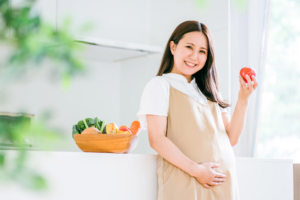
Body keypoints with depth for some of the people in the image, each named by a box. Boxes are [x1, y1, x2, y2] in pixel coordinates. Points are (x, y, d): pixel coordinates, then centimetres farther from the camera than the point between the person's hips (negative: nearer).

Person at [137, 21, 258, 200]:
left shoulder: (209, 91, 18)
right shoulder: (160, 85, 1)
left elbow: (231, 138, 11)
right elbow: (157, 139, -10)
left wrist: (243, 99, 1)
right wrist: (195, 169, -17)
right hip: (185, 184, -5)